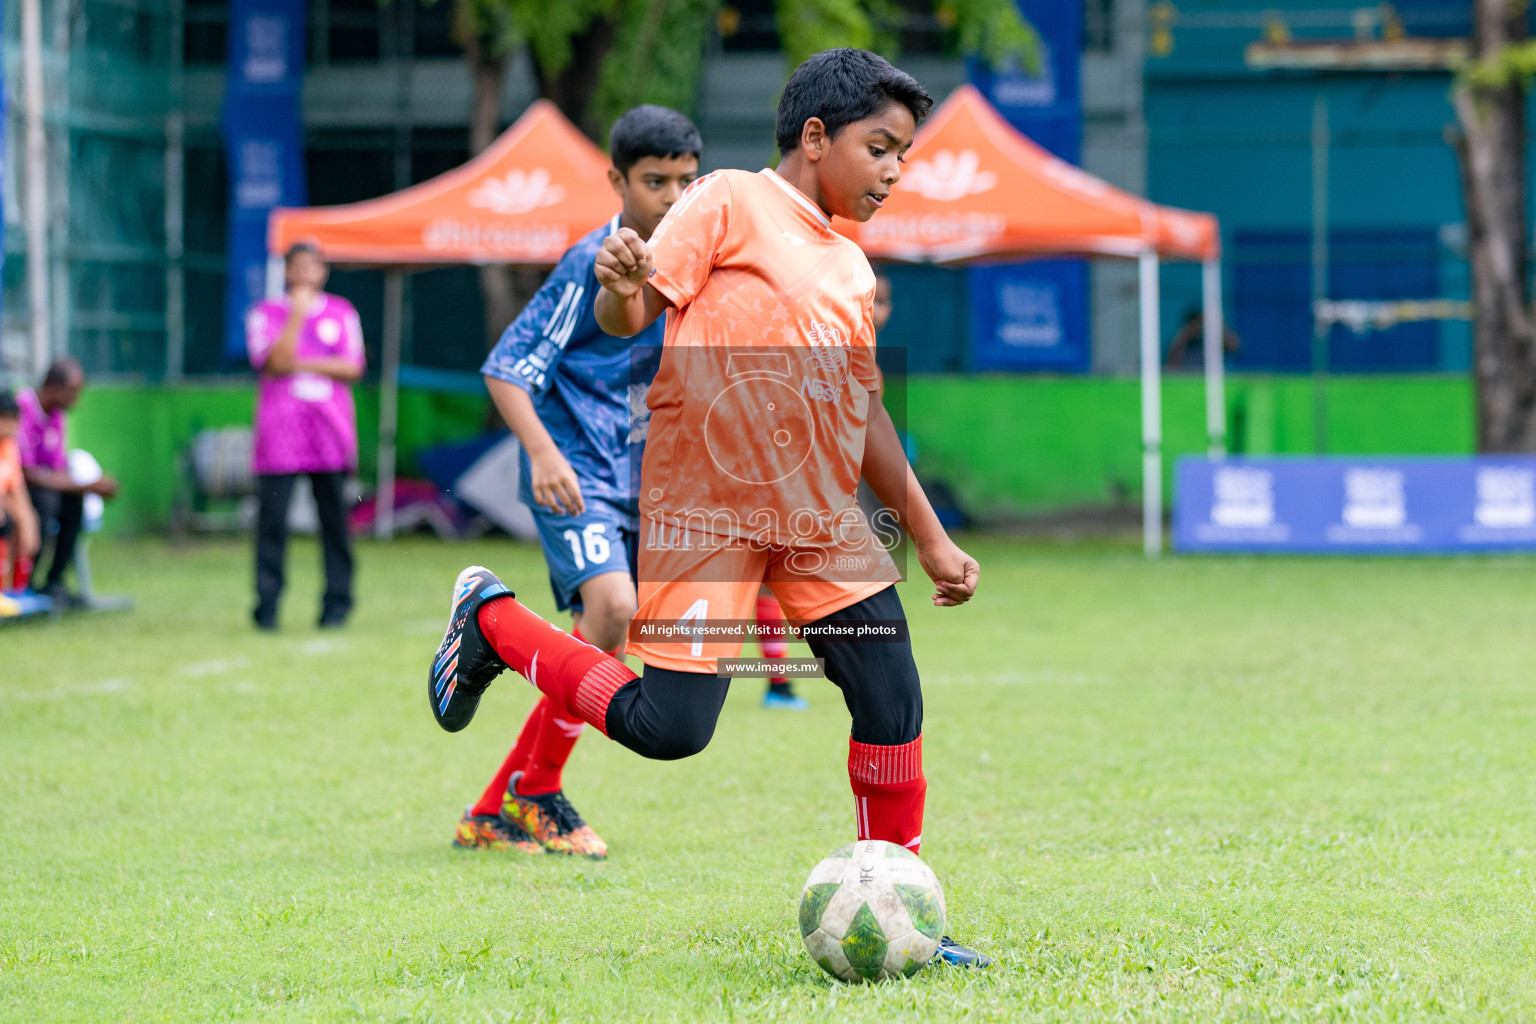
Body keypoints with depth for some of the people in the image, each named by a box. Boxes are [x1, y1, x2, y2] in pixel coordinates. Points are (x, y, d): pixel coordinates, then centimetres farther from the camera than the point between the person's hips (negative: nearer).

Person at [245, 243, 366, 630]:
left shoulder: (342, 312, 13)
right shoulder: (265, 314, 7)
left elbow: (353, 367, 2)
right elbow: (272, 362, -9)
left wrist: (301, 363, -6)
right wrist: (297, 315, -12)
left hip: (330, 433, 2)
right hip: (279, 432, -2)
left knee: (334, 518, -1)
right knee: (272, 519, -7)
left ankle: (336, 605, 5)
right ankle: (267, 608, -4)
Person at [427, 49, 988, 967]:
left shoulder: (852, 269, 18)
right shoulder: (730, 205, -4)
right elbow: (633, 315, -10)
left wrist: (931, 538, 21)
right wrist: (620, 291, -34)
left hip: (822, 516, 7)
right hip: (708, 503, -7)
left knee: (893, 701, -5)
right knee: (669, 728, -12)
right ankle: (493, 619, 10)